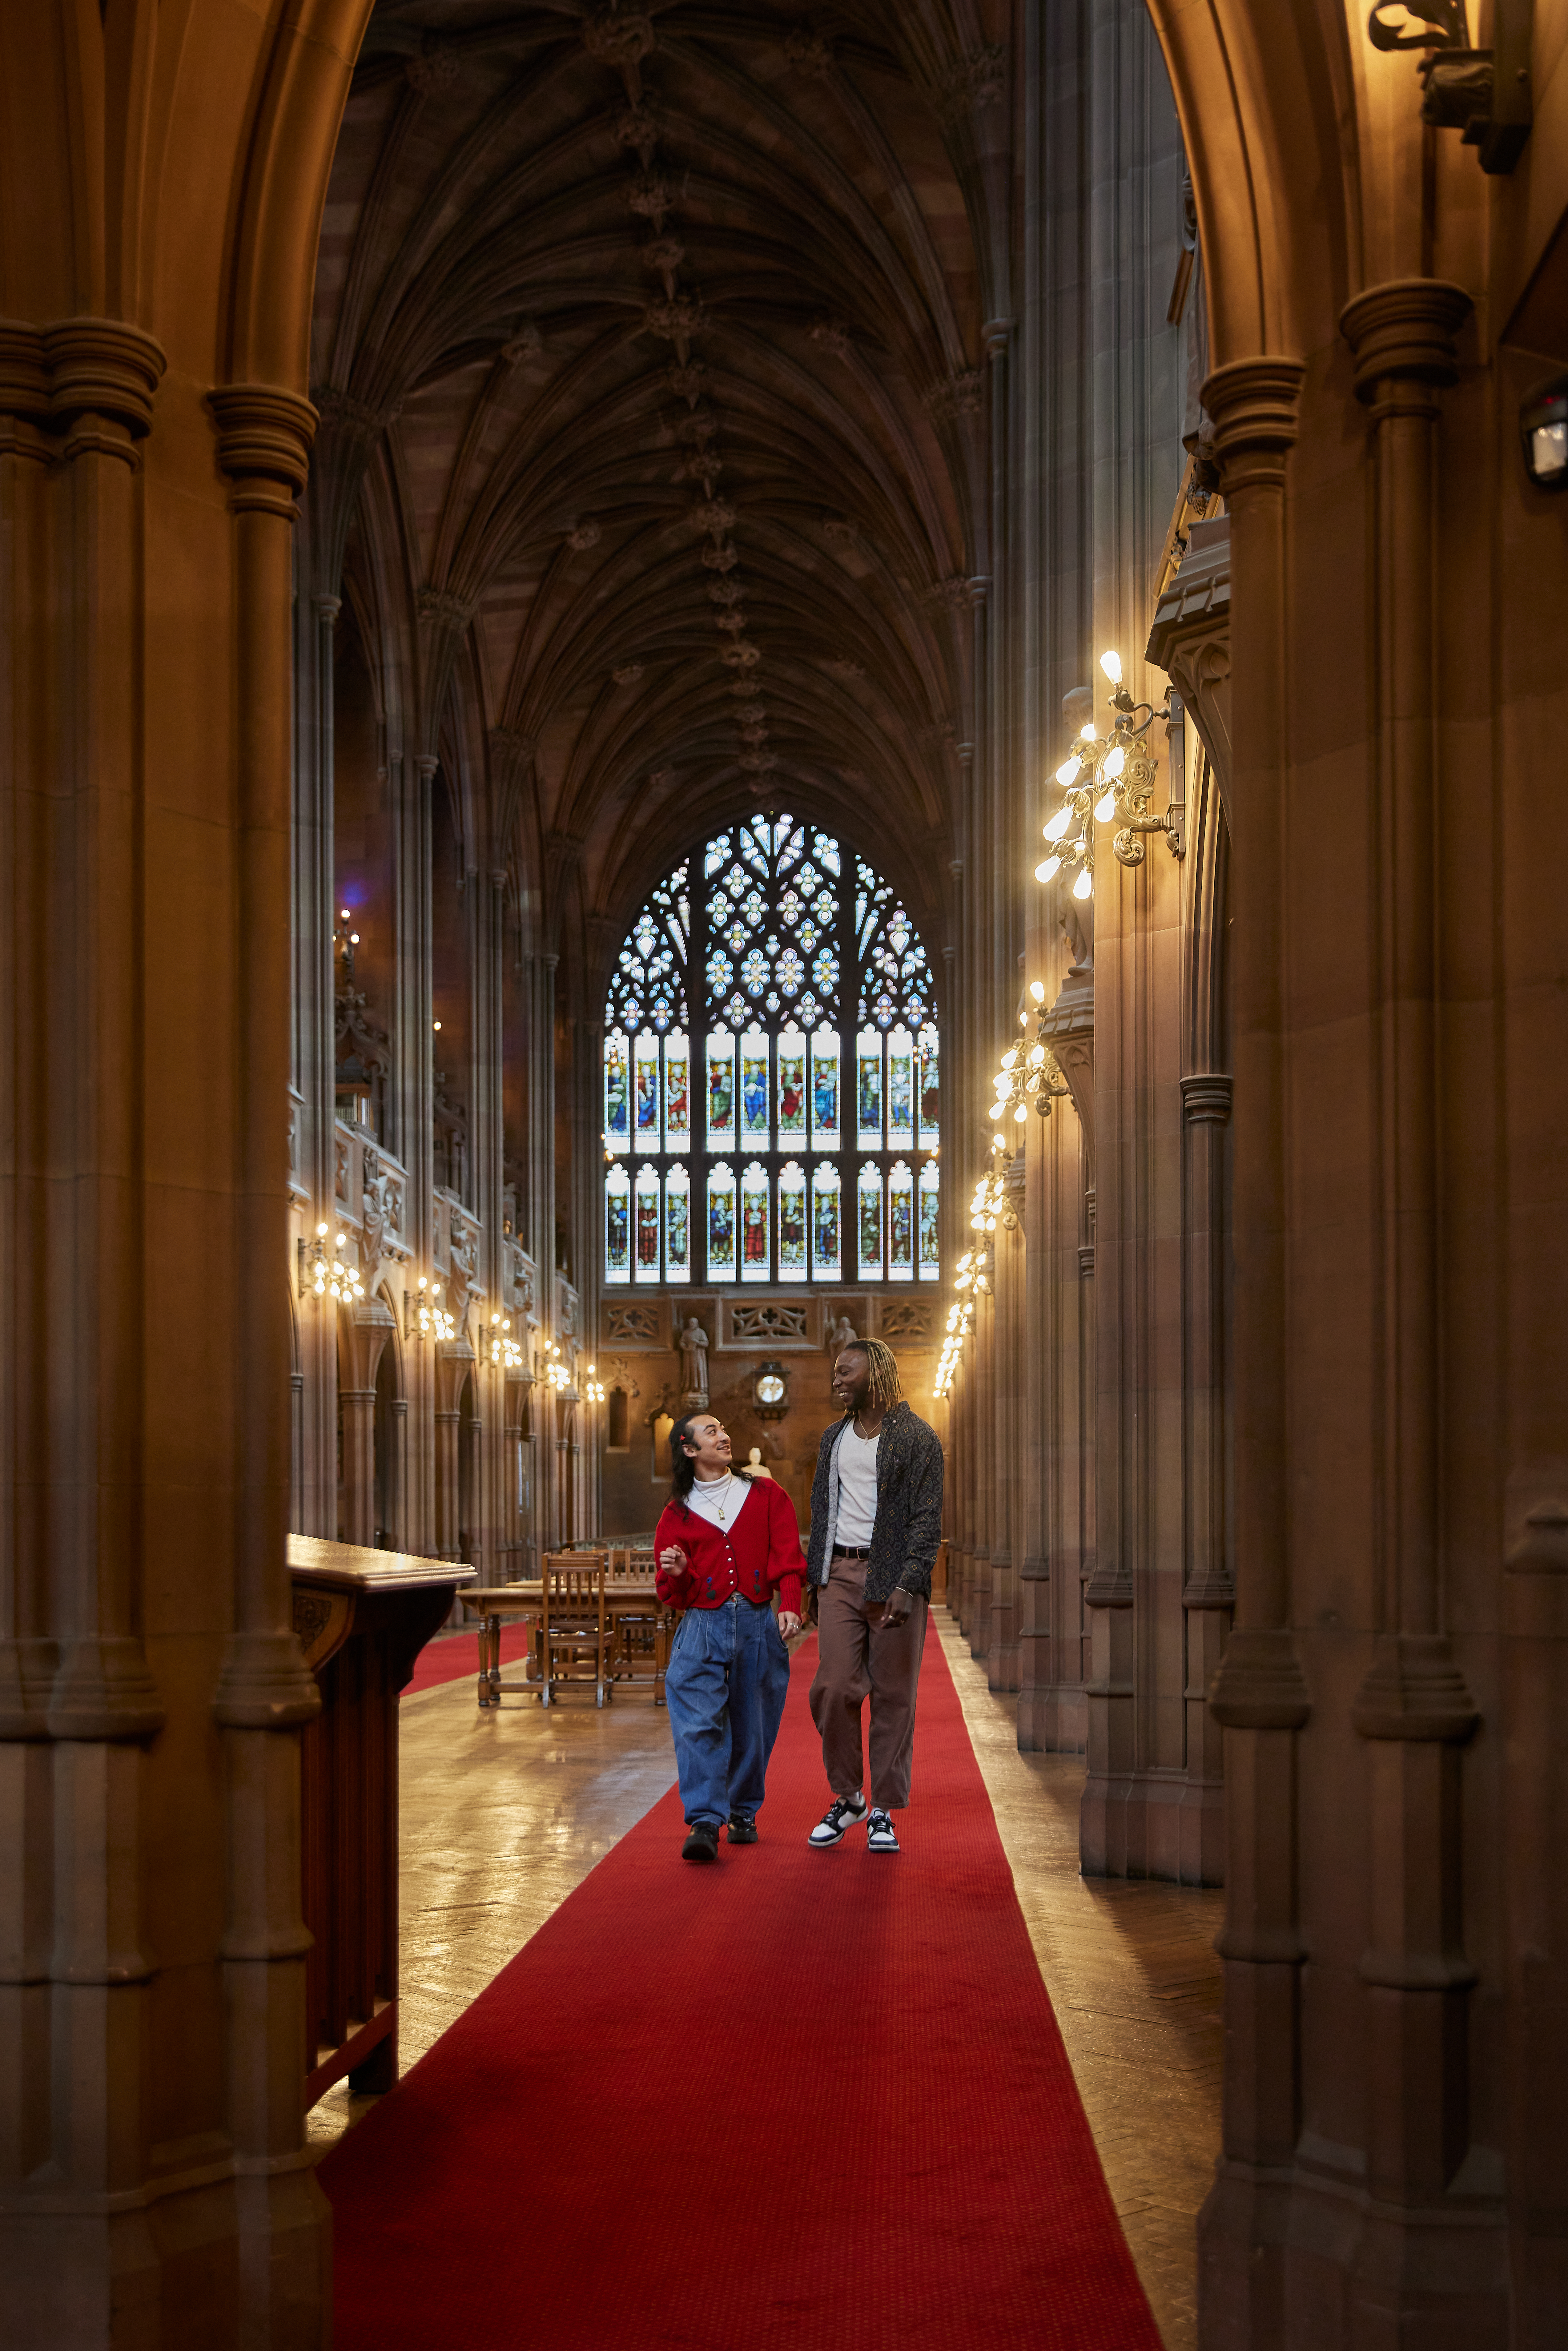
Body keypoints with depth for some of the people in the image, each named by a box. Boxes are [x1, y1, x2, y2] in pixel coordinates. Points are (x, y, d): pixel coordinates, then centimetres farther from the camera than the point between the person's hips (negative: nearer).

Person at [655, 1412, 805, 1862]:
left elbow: (788, 1556, 4)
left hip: (758, 1626, 1)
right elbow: (672, 1596, 12)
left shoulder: (765, 1495, 11)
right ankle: (704, 1824, -19)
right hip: (703, 1627, -1)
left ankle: (743, 1814, 23)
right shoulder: (678, 1513, 9)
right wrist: (674, 1573, -11)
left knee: (752, 1727, 6)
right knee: (698, 1725, -15)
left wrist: (790, 1605, -12)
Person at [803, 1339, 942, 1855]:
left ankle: (884, 1812, 9)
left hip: (893, 1577, -4)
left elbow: (928, 1519, -8)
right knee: (833, 1688, -2)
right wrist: (815, 1577, 13)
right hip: (840, 1574, 4)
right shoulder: (833, 1438, 14)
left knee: (893, 1696, 1)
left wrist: (908, 1585, -17)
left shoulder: (918, 1440, -4)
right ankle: (846, 1797, 15)